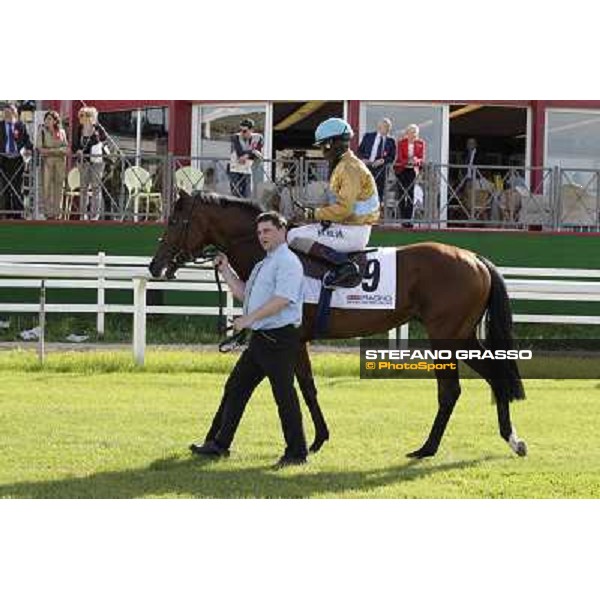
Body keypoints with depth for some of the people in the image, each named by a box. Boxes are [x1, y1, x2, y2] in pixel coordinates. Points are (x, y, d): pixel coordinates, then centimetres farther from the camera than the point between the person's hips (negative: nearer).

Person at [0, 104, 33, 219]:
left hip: (17, 158, -1)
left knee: (18, 186, 2)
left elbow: (26, 139, 3)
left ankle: (18, 213, 6)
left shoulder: (20, 125, 4)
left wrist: (28, 149, -14)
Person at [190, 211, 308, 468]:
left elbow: (282, 299, -23)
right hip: (260, 338, 10)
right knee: (235, 388, 12)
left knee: (284, 394, -5)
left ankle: (296, 453, 2)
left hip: (279, 340, -10)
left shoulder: (287, 262, -12)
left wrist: (249, 318, -23)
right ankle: (218, 444, 18)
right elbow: (243, 293, 27)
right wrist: (225, 269, 19)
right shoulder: (263, 264, 20)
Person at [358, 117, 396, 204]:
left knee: (379, 192, -1)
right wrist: (363, 159, -9)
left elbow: (392, 158, 5)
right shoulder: (368, 136, 8)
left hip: (380, 169, 0)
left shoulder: (390, 141, 6)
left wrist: (383, 160, -13)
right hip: (366, 166, 0)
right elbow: (360, 150, 10)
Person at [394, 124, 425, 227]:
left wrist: (417, 161, -24)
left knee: (410, 194, -5)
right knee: (401, 194, -4)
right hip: (401, 169, -2)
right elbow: (400, 157, -9)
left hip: (412, 170, 2)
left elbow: (422, 158, -1)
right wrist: (409, 161, -28)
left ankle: (409, 218, -5)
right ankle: (403, 219, -2)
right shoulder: (401, 142, -3)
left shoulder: (420, 143, 3)